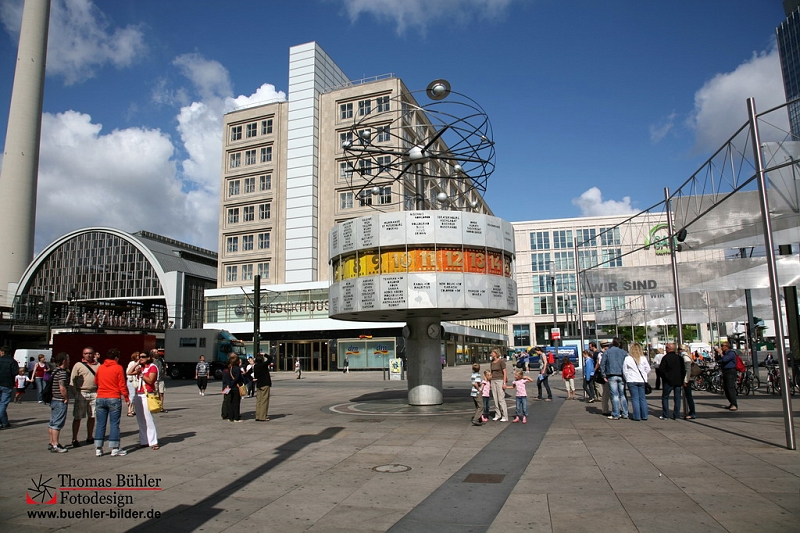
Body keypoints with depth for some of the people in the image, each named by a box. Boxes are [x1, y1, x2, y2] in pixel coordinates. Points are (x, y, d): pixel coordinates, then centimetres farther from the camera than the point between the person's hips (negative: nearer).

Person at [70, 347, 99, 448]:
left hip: (94, 393, 3)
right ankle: (74, 439, 8)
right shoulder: (78, 365, 1)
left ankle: (90, 437, 22)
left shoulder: (98, 365, 11)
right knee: (77, 417, 0)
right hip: (81, 393, -3)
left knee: (92, 416, 10)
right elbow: (72, 381, -1)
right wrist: (75, 394, -9)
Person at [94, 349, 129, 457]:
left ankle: (98, 449, 11)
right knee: (114, 423, 1)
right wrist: (126, 397, 0)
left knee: (100, 423, 9)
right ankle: (114, 449, 3)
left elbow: (96, 381, 20)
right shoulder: (118, 368, -8)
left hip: (101, 398, 5)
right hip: (114, 399, -4)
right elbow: (122, 385, -8)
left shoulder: (100, 368, 6)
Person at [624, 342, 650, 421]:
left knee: (635, 398, 2)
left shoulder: (627, 359, -7)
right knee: (642, 398, 11)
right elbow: (648, 369, 6)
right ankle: (644, 415, 13)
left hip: (632, 381, -3)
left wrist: (627, 378, 13)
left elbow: (624, 371, -2)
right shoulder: (643, 358, 0)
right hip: (642, 380, 3)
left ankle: (636, 416, 1)